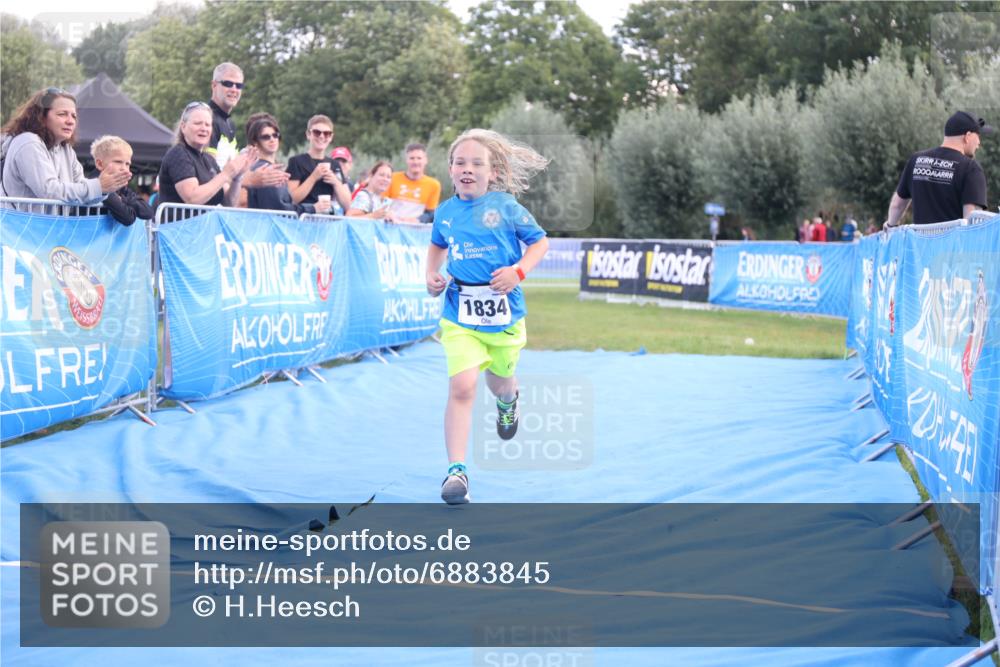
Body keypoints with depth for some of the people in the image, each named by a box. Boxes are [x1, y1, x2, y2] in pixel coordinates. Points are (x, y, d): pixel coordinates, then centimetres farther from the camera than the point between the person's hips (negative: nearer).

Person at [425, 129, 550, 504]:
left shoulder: (505, 206, -7)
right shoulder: (445, 212, 3)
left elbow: (539, 242, 0)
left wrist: (519, 271, -16)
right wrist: (431, 275, 8)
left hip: (504, 311, 0)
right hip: (460, 315, 0)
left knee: (500, 381, 20)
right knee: (461, 388, -15)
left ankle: (508, 401, 60)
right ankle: (456, 470, -14)